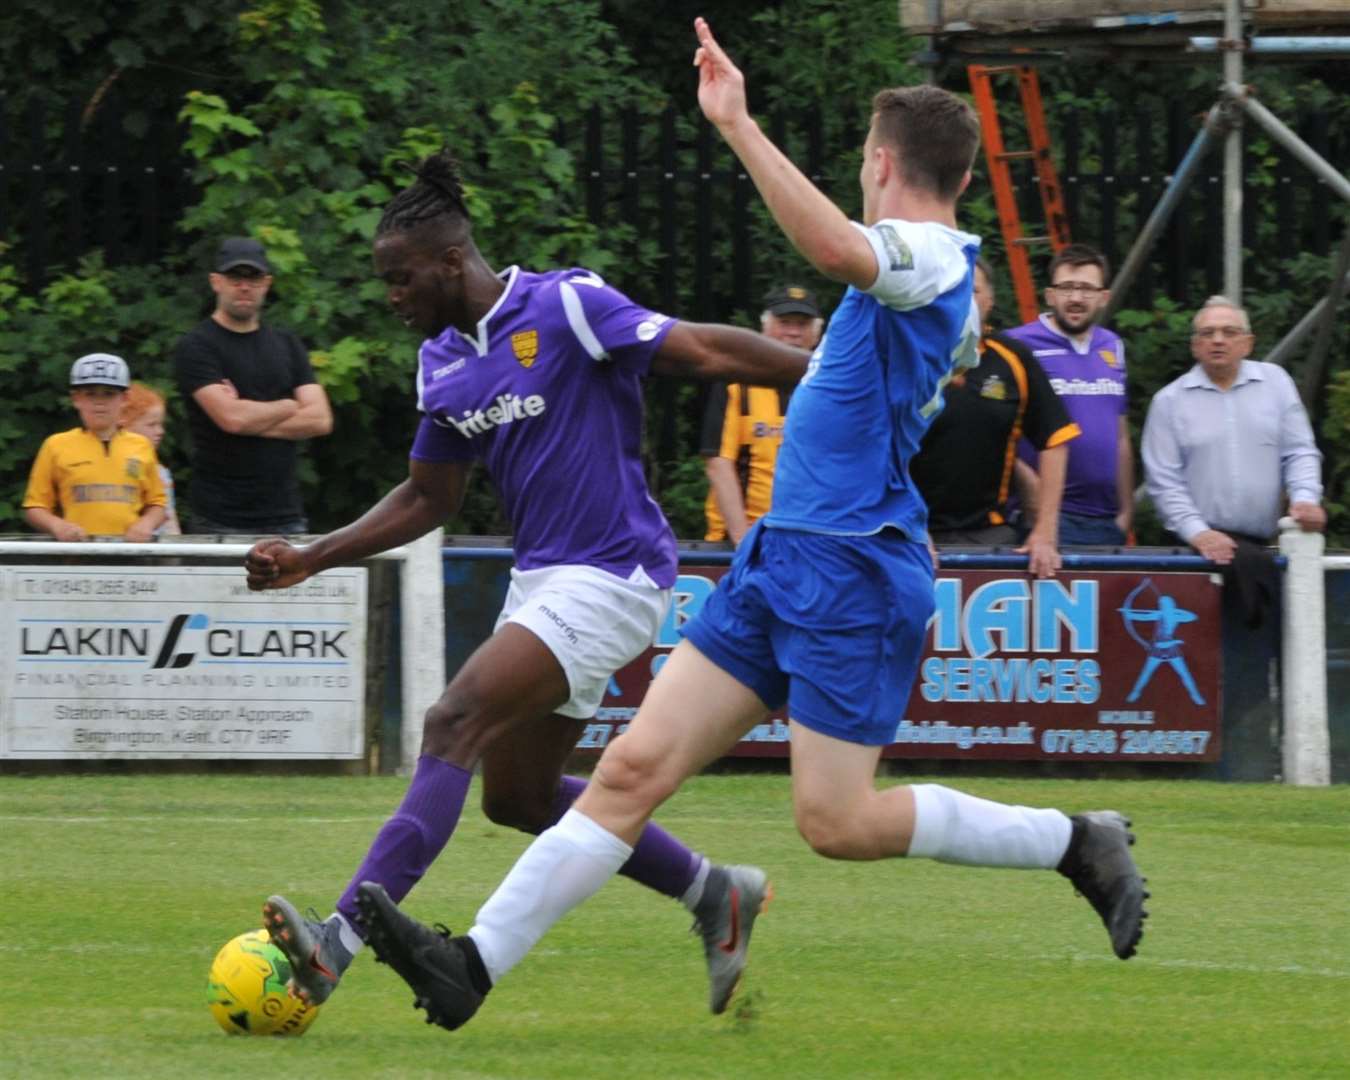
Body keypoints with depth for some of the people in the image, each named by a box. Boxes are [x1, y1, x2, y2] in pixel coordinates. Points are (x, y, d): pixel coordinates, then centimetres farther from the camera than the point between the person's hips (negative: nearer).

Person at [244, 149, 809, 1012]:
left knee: (455, 725, -22)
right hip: (541, 576, 9)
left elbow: (708, 351, -13)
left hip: (610, 576, -9)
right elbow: (428, 499, 20)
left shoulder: (565, 308, -13)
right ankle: (713, 893, 29)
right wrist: (310, 560, 12)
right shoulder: (442, 362, 10)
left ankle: (343, 938, -29)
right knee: (519, 797, 13)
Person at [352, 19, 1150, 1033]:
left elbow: (838, 248, -37)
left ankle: (1077, 842, 9)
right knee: (635, 766, 0)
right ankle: (474, 964, -5)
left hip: (852, 571, -9)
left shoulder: (929, 258, -13)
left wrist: (740, 127, -39)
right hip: (782, 559, 9)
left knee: (837, 820, -7)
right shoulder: (947, 271, 17)